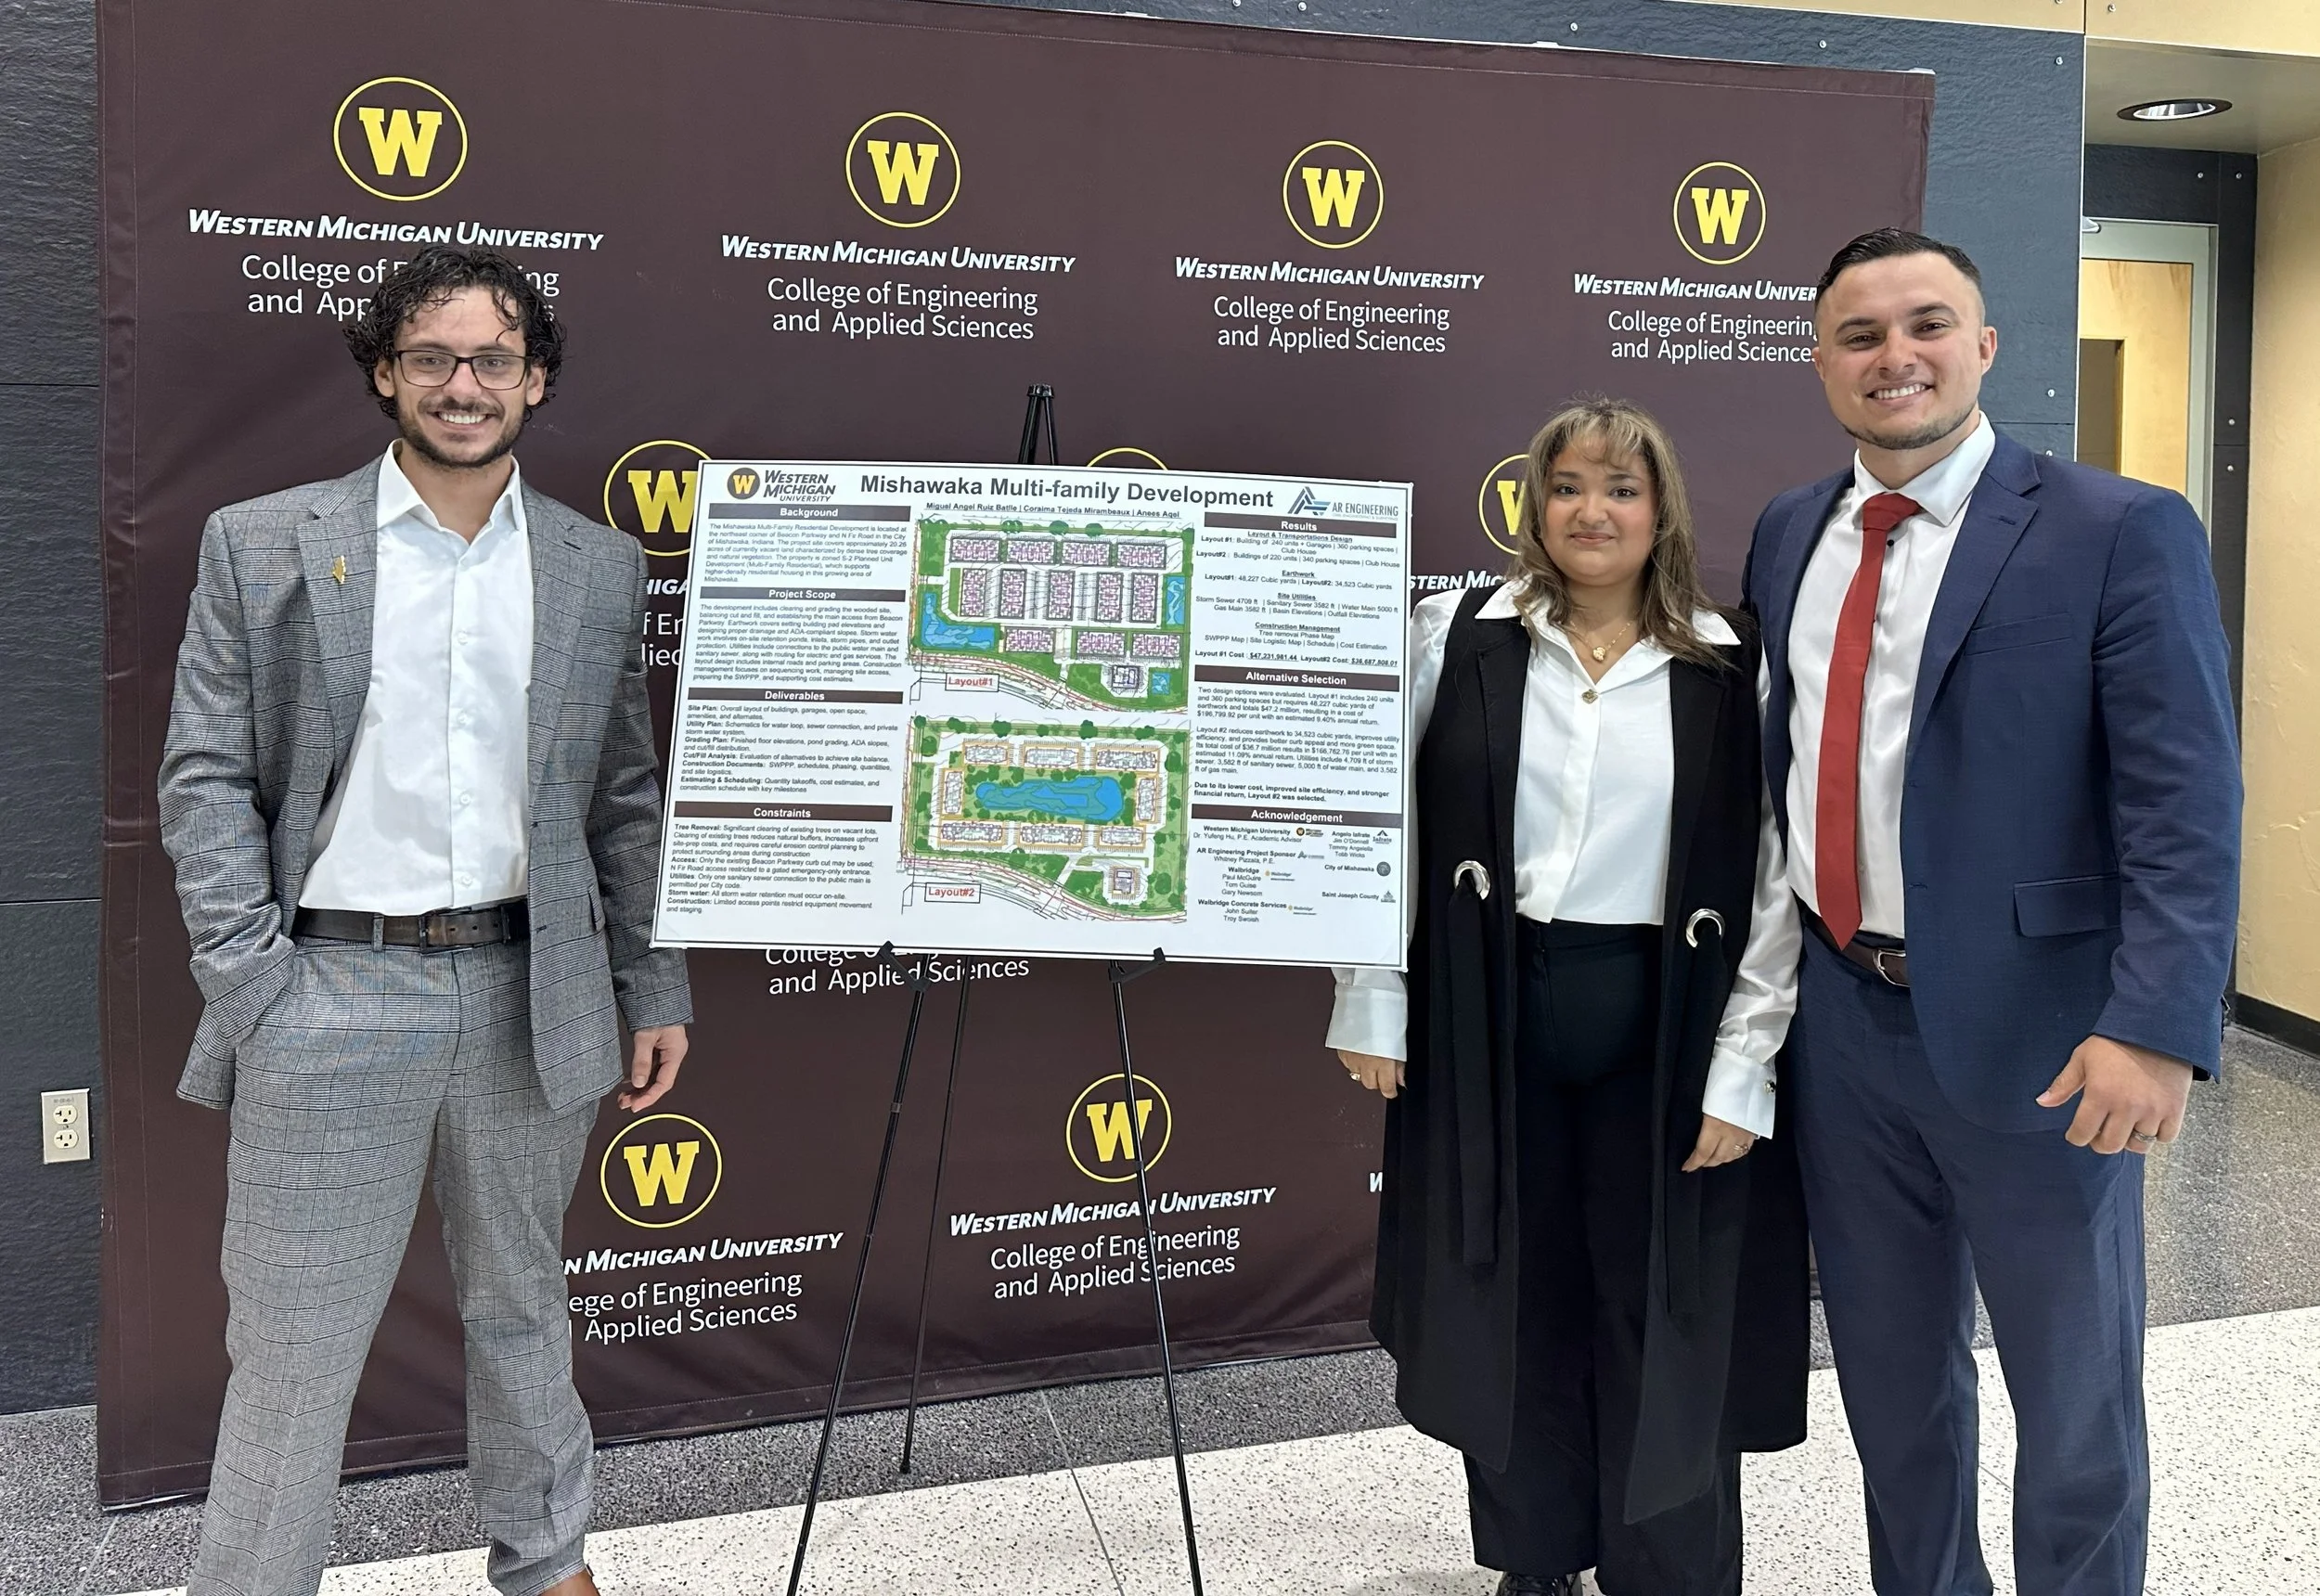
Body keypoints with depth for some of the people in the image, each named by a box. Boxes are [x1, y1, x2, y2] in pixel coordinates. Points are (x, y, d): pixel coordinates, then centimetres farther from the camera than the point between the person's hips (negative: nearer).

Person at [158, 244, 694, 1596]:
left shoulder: (601, 568, 7)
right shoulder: (263, 546, 1)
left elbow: (625, 801, 9)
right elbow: (205, 778, -1)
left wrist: (655, 991, 7)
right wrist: (253, 985, -9)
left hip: (531, 998, 3)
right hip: (330, 997, -2)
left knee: (524, 1307, 18)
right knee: (294, 1347, 4)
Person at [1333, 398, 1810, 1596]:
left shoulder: (1731, 667, -2)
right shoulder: (1454, 637, -1)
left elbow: (1778, 878, -3)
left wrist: (1743, 1072, -7)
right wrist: (1372, 1004, -1)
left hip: (1661, 1024, -1)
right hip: (1486, 1015, 1)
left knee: (1661, 1313, 9)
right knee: (1510, 1301, 14)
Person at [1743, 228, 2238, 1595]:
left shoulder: (2121, 534, -9)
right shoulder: (1789, 536, 8)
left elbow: (2187, 805, -14)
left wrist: (2159, 1029, -24)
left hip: (2032, 1035, -5)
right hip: (1840, 1020, 5)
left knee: (2076, 1397, 14)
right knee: (1892, 1376, 20)